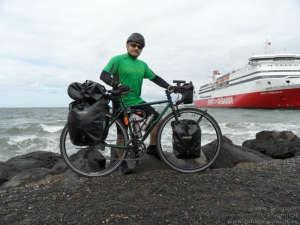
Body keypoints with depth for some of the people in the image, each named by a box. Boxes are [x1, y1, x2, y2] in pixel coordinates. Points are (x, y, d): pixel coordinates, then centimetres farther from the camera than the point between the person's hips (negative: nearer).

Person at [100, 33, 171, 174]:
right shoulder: (117, 60, -5)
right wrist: (117, 85, -33)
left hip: (137, 100, 6)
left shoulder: (142, 65, 12)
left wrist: (169, 86, -3)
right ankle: (122, 162, 17)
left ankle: (152, 148, 12)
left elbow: (155, 78, 11)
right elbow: (104, 75, -15)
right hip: (121, 101, -5)